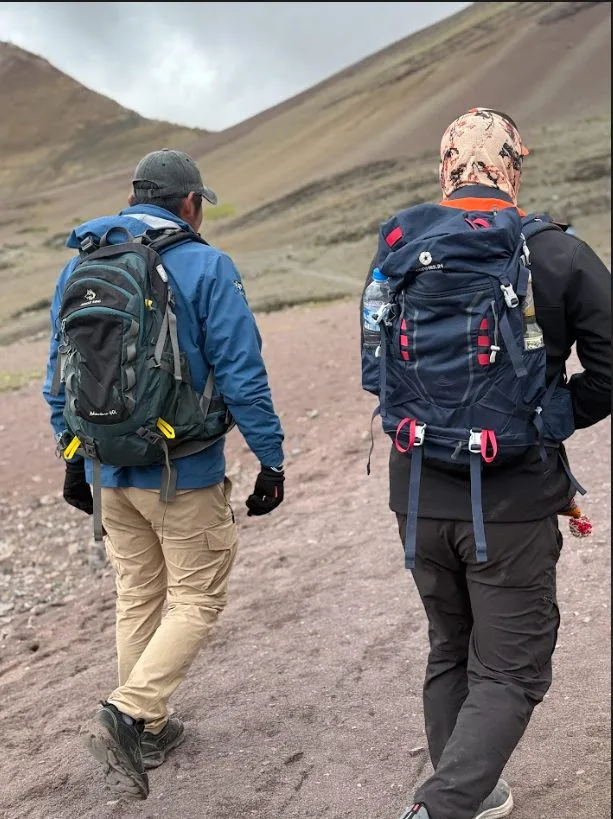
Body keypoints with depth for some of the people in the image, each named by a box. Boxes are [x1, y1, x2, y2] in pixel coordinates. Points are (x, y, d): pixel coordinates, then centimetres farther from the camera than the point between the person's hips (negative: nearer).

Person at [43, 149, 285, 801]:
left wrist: (75, 459, 19)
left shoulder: (79, 268, 6)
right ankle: (128, 714, -4)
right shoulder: (206, 267, -11)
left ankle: (148, 731, 30)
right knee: (197, 600, 9)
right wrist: (271, 459, -5)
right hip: (184, 476, -6)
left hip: (109, 471, 6)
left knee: (137, 596, 19)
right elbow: (242, 376, -14)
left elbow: (59, 378, 10)